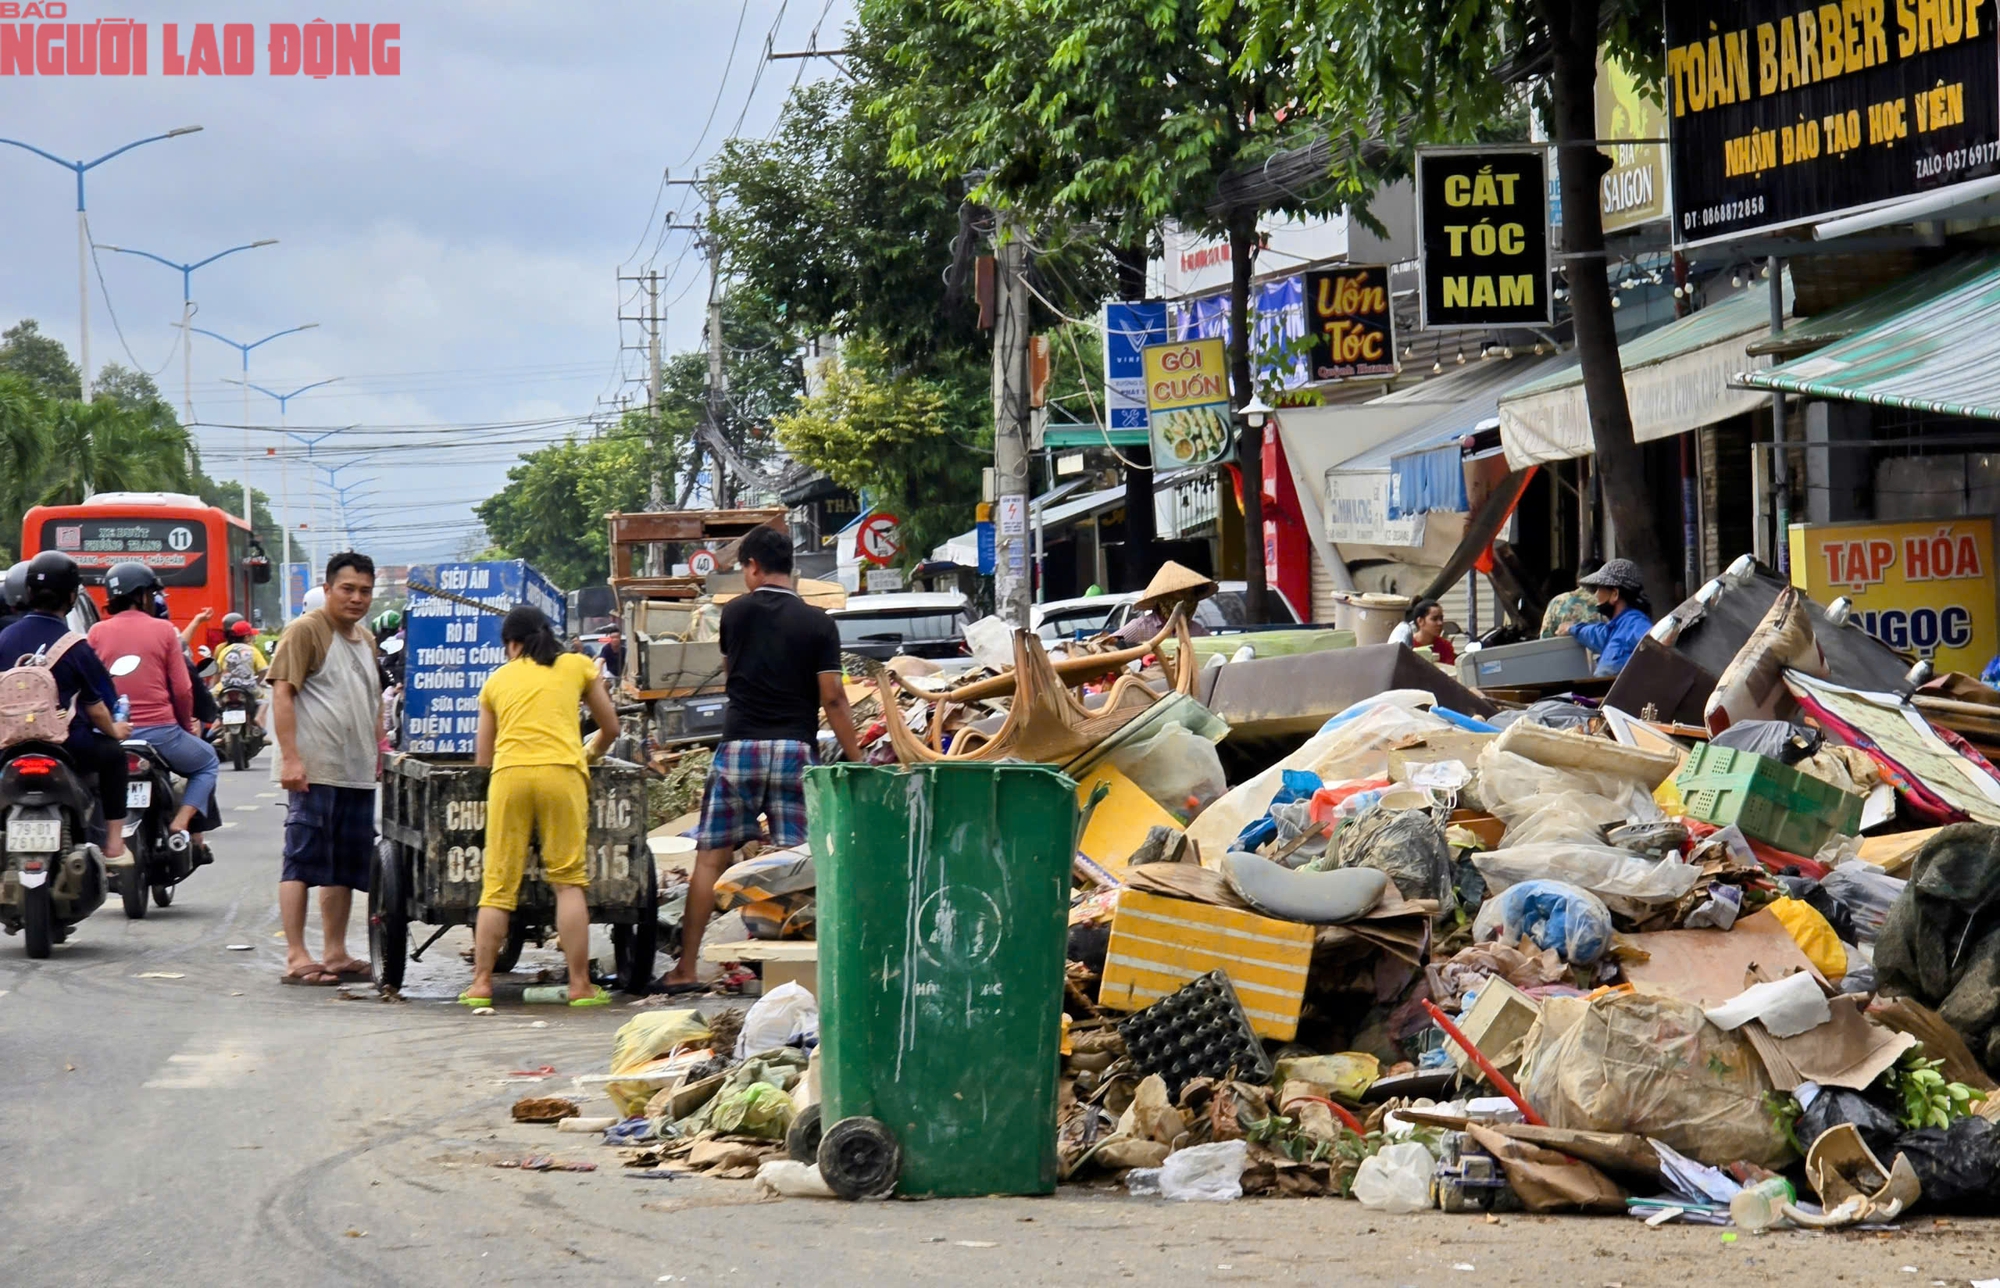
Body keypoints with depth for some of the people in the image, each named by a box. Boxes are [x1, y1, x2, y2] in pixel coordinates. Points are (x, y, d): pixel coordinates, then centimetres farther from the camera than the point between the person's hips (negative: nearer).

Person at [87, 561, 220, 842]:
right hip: (159, 731, -3)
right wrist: (187, 726, 14)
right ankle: (182, 823, 0)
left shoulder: (97, 632, 3)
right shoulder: (163, 630, -2)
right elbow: (182, 690, -2)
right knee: (207, 762, 22)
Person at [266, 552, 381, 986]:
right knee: (303, 862, -7)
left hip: (358, 772, 8)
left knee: (347, 866, 10)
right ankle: (296, 957, -7)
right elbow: (282, 694, -12)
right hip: (314, 771, -8)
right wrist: (290, 758, -19)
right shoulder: (305, 630, -6)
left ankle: (334, 953, 17)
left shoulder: (366, 640, 20)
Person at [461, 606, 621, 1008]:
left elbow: (482, 757, 22)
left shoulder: (498, 679, 22)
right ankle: (580, 985, -1)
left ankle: (481, 983, 2)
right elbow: (610, 727, 27)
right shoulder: (577, 666, 19)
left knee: (498, 884, 5)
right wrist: (590, 756, 46)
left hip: (508, 774, 1)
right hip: (560, 771, -1)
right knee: (569, 881, 2)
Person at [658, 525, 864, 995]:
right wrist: (856, 760, 1)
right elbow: (833, 699, -5)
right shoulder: (817, 623, -1)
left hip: (739, 746, 0)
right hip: (795, 751, 0)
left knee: (711, 857, 4)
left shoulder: (736, 612, 4)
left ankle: (685, 968, 4)